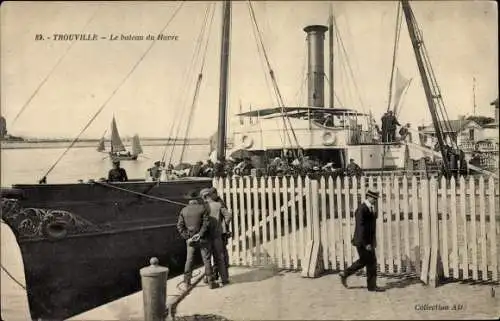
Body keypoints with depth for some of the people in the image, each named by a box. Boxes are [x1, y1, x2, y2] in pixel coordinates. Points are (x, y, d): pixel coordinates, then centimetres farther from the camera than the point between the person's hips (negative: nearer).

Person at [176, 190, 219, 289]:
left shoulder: (184, 210, 3)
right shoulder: (203, 208, -7)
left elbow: (180, 226, -1)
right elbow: (206, 223, -16)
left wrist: (187, 237, -4)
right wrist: (200, 234, -14)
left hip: (190, 239, 3)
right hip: (202, 238, -3)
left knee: (189, 260, 12)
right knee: (206, 260, 3)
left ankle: (187, 282, 15)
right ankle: (211, 282, 6)